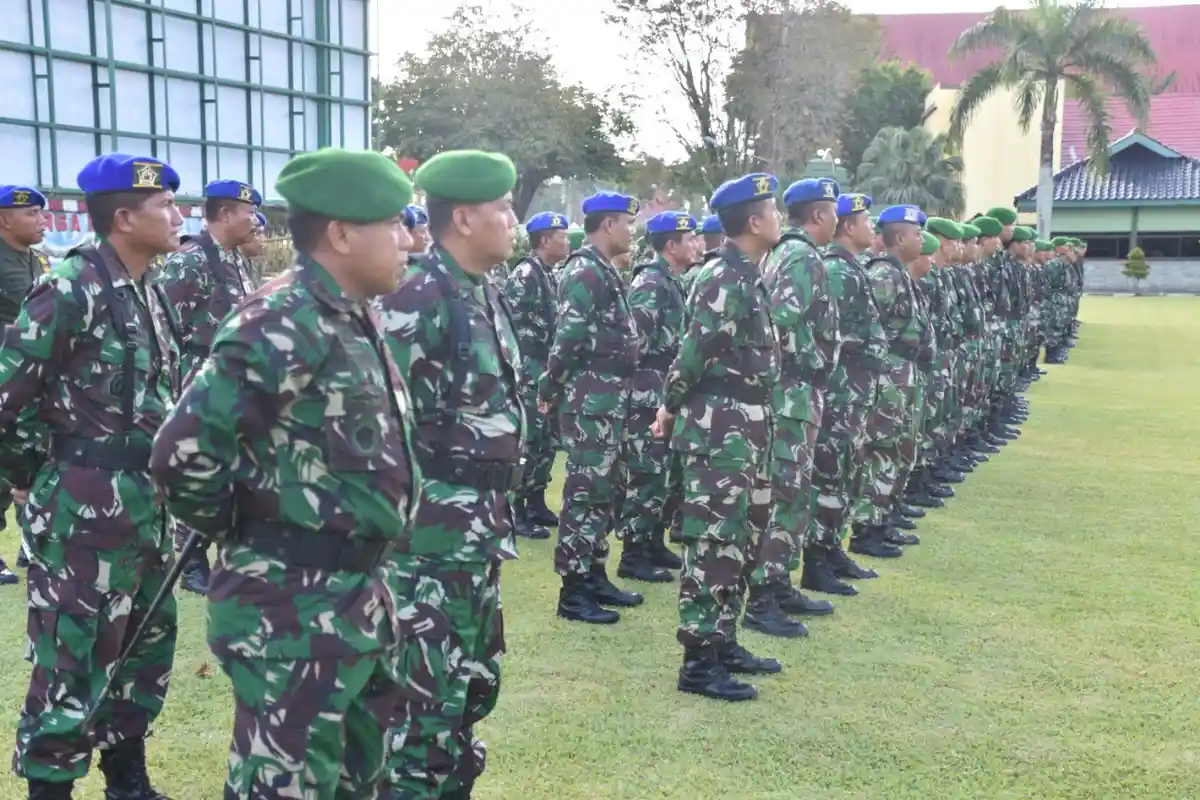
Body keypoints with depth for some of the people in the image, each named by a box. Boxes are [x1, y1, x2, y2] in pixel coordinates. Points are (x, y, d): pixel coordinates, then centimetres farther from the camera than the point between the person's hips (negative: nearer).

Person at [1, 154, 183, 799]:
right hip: (85, 508, -9)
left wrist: (154, 484, 15)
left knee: (148, 644, 19)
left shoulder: (144, 289, 10)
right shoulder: (72, 289, -16)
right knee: (75, 660, 1)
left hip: (143, 502, 9)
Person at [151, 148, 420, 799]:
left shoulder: (355, 321, 8)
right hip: (292, 602, -9)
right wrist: (239, 531, -7)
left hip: (357, 592, 9)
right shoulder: (282, 324, -20)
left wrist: (359, 565, 12)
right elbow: (184, 452, -24)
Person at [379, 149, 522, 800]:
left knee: (475, 679, 20)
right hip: (433, 527, -9)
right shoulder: (415, 299, -17)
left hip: (481, 523, 9)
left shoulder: (485, 295, 12)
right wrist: (410, 510, -17)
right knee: (428, 692, 0)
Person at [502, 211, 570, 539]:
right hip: (530, 372, -9)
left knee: (547, 439, 14)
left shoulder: (550, 275, 15)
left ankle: (536, 503, 24)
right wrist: (530, 370, -19)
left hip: (548, 371, 9)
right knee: (527, 441, -6)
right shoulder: (524, 275, -13)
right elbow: (514, 327, -19)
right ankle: (516, 512, 2)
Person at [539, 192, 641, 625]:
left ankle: (594, 575, 26)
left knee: (606, 489, 15)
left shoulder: (605, 271, 16)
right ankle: (573, 592, 3)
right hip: (589, 401, -10)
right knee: (585, 492, -5)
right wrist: (550, 389, -12)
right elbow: (568, 338, -21)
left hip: (609, 400, 10)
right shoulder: (584, 272, -16)